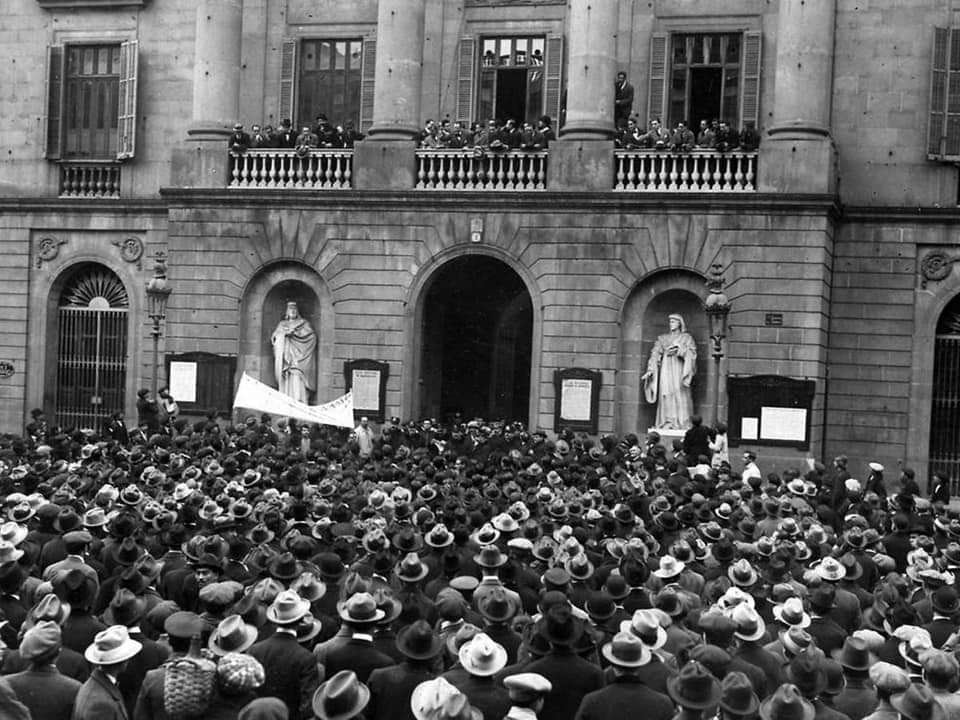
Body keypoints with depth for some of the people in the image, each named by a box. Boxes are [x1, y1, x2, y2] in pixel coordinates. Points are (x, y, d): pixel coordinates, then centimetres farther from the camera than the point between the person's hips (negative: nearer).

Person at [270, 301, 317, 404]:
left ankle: (299, 401, -25)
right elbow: (274, 337, 9)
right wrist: (284, 333, -8)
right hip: (285, 356, 2)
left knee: (297, 379, -17)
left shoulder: (303, 323, 15)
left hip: (298, 356, -2)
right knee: (286, 379, -11)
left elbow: (311, 336, 0)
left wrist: (295, 332, -7)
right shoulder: (282, 324, 23)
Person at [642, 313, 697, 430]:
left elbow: (691, 353, -2)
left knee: (680, 394, -9)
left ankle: (682, 423, -9)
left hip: (678, 369, -2)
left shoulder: (686, 338, 9)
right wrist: (650, 370, 0)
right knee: (666, 395, -4)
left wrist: (680, 350, -19)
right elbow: (655, 354, 10)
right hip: (666, 369, 3)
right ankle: (667, 423, -3)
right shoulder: (663, 338, 15)